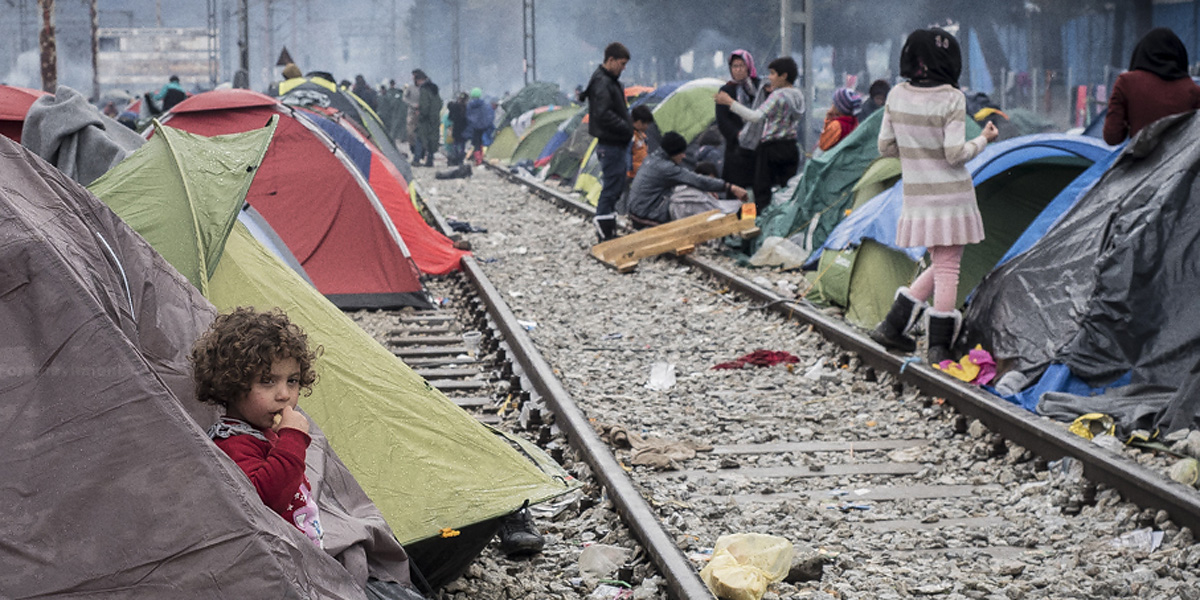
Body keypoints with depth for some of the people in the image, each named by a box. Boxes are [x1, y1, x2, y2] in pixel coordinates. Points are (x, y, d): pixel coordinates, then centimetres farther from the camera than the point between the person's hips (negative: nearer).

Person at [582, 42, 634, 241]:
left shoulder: (611, 81, 16)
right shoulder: (601, 83, -17)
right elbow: (603, 114, -27)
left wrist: (629, 124, 11)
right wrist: (627, 128, -19)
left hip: (616, 143, 11)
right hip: (610, 144, -11)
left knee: (616, 187, 15)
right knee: (611, 187, -8)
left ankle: (608, 231, 22)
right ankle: (604, 233, -4)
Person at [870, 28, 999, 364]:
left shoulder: (897, 96, 1)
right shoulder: (951, 99, -14)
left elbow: (885, 147, 6)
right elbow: (955, 154, -16)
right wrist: (984, 140, 1)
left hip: (917, 198, 6)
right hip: (951, 196, -6)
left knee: (942, 266, 19)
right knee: (948, 269, 3)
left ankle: (893, 326, 15)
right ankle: (939, 348, 5)